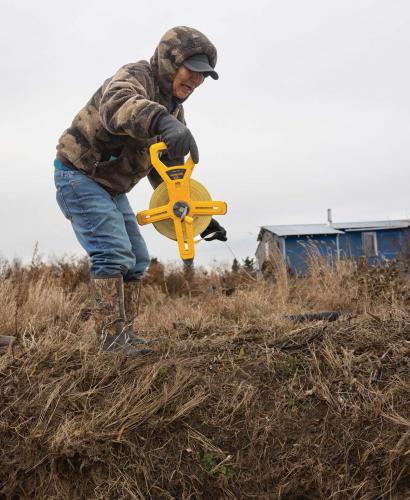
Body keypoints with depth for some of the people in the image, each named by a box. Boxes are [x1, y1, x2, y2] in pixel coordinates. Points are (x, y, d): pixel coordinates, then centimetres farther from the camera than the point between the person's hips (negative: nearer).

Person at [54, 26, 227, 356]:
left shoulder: (174, 112, 5)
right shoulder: (136, 76, -20)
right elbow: (116, 105, -47)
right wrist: (163, 122, -67)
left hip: (111, 187, 9)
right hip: (79, 175, -9)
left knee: (137, 259, 7)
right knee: (113, 252, -19)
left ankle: (124, 333, 14)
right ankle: (113, 336, -13)